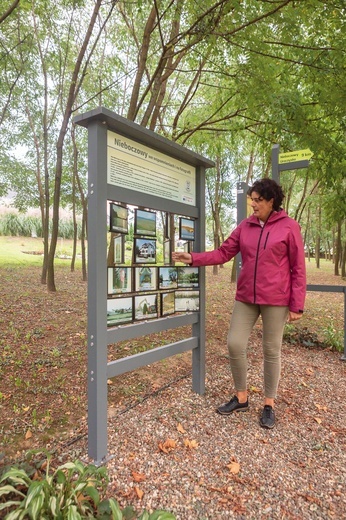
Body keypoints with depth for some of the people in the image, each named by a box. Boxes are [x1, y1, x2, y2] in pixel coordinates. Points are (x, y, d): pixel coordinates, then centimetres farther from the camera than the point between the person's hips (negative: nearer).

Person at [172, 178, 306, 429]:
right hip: (246, 297, 4)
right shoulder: (245, 226, 6)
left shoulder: (289, 227, -5)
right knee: (235, 344, 3)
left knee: (271, 350, 7)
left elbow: (298, 269, -5)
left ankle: (269, 404, 28)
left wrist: (297, 305, -7)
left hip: (276, 299, -4)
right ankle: (241, 397, 25)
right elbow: (223, 253, 7)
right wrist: (193, 258, -4)